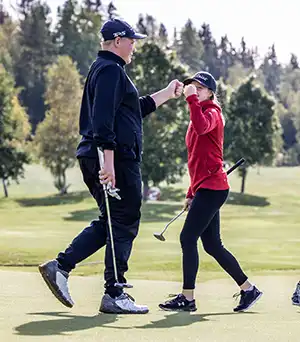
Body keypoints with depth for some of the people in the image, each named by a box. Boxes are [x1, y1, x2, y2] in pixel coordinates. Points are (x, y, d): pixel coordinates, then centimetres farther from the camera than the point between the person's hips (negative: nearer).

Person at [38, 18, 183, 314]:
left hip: (92, 157, 10)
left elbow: (135, 109, 31)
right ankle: (114, 295, 1)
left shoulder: (103, 69, 23)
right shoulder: (111, 69, -10)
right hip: (118, 157, -10)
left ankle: (60, 266, 9)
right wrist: (109, 161, -27)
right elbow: (103, 118, -22)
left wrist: (167, 94, 34)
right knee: (124, 225, -3)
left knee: (111, 222, 17)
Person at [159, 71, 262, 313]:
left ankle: (187, 298, -8)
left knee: (188, 238, -12)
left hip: (212, 188, -10)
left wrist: (192, 99, -26)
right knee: (212, 245, 11)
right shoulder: (200, 115, 23)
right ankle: (248, 289, 18)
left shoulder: (212, 112, -5)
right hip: (204, 188, 10)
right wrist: (191, 193, 23)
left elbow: (201, 127, -33)